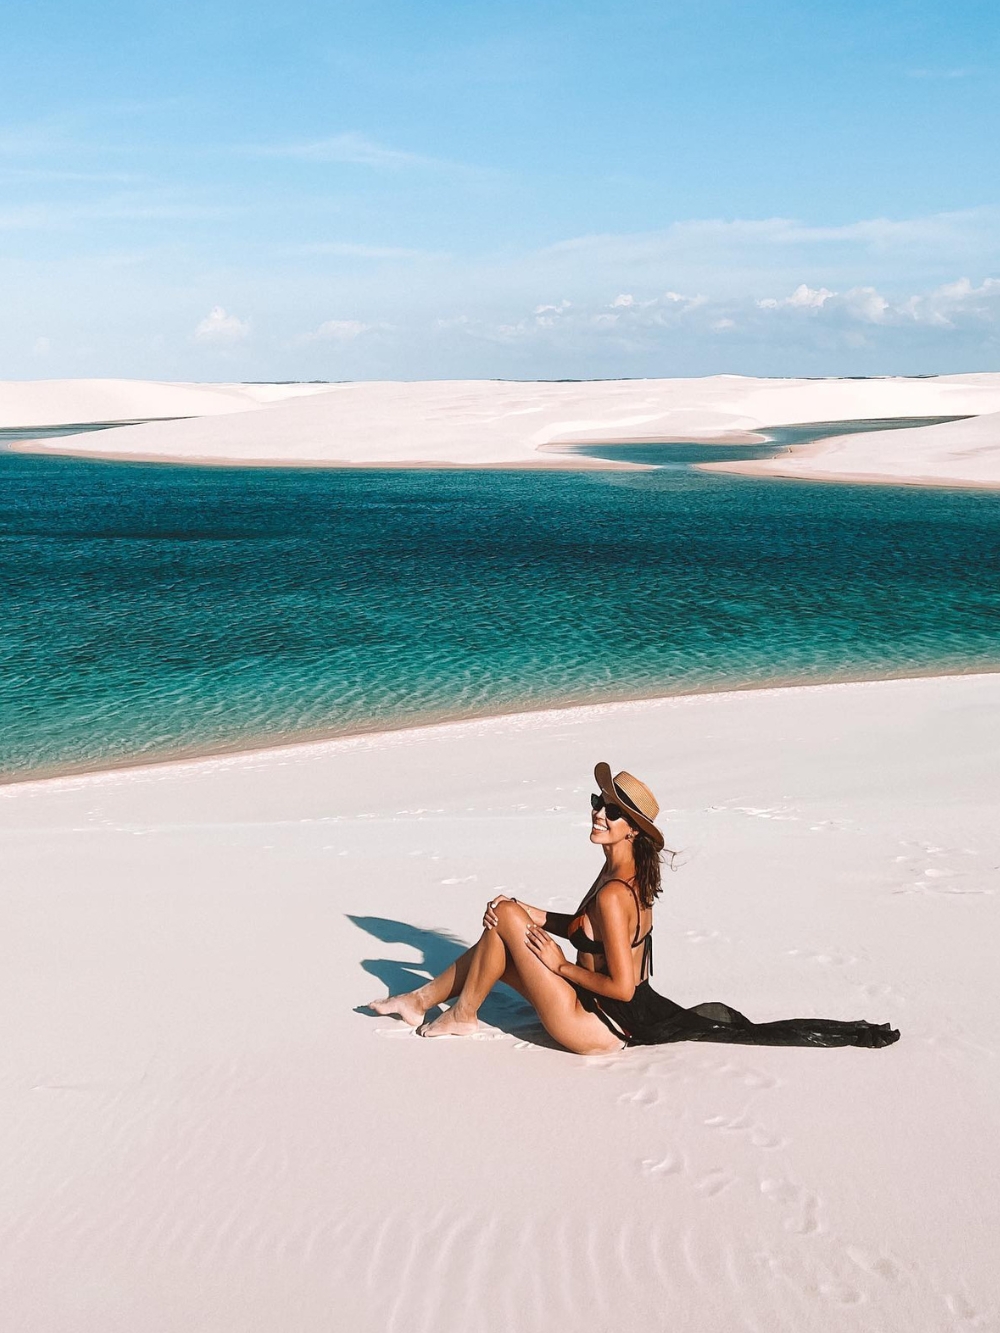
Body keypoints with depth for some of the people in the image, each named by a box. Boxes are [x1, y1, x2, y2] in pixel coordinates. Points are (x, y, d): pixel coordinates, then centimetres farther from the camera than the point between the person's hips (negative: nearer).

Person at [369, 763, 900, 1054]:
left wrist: (559, 964, -14)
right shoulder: (630, 876, 2)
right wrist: (531, 915, 6)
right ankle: (423, 1000, 27)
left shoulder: (613, 894, -26)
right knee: (508, 922, 14)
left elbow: (621, 987, -27)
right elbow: (585, 927, 18)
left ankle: (462, 1015, 10)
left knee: (505, 917, -9)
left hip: (598, 1027, -9)